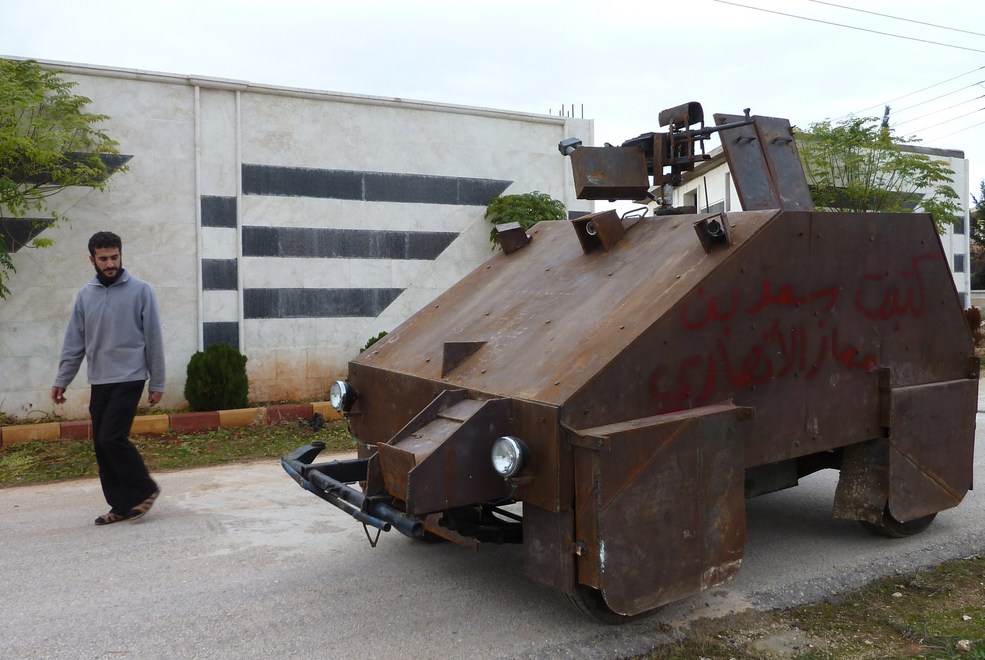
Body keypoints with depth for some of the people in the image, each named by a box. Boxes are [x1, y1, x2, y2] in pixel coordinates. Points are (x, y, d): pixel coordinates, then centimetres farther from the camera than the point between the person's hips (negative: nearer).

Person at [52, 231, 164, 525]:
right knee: (101, 444, 5)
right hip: (99, 382, 6)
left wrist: (157, 383, -5)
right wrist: (61, 380, 6)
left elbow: (154, 340, -4)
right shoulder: (85, 295, 9)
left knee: (112, 438, -15)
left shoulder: (140, 291, -5)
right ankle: (122, 504, 15)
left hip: (129, 379, -5)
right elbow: (74, 343, 11)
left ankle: (144, 489, 4)